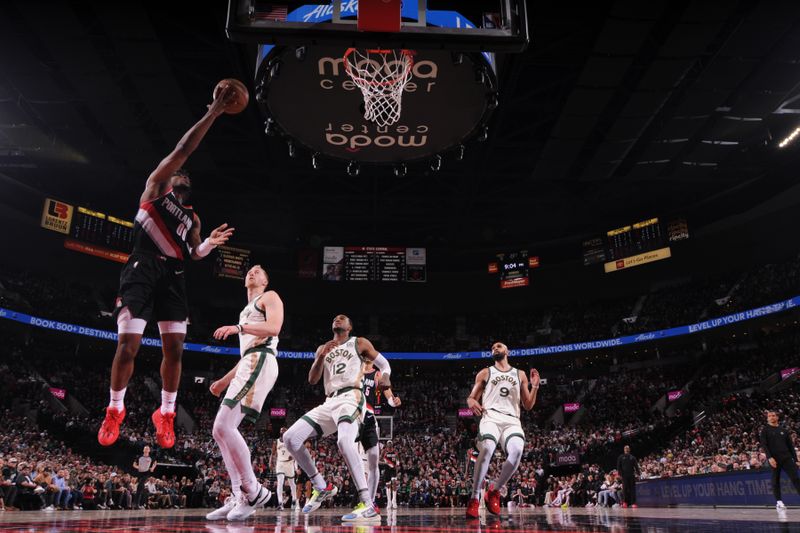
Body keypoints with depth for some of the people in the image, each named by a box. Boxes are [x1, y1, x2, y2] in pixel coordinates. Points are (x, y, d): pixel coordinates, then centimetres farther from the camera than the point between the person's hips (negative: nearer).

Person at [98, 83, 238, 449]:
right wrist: (213, 113, -5)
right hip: (143, 268, -5)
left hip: (173, 274, 5)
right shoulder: (156, 186, 9)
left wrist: (209, 244, -2)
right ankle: (115, 410, 9)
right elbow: (182, 150, -2)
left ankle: (166, 414, 11)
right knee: (128, 344, -8)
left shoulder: (192, 217, 24)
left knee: (174, 348, 0)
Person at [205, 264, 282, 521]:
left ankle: (254, 492, -14)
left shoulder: (269, 297, 8)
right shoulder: (247, 311, 34)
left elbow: (274, 328, -12)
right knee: (220, 430, 3)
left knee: (224, 427, -20)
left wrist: (239, 328, -22)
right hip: (247, 365, 10)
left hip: (260, 362, -10)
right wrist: (224, 381, 31)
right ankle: (238, 498, 3)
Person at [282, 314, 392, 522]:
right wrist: (322, 355, -4)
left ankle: (368, 505, -35)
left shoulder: (359, 343, 11)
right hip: (330, 402, 6)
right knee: (290, 438, -5)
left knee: (345, 441, -35)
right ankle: (322, 487, 7)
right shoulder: (323, 348, 22)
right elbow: (312, 380, 13)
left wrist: (385, 377, -14)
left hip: (350, 397, -6)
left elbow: (384, 364, 10)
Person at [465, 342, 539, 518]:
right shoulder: (485, 373, 18)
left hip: (512, 420, 2)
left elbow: (528, 406, 20)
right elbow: (471, 398, 14)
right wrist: (472, 402, -10)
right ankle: (475, 498, -20)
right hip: (491, 417, -1)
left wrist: (534, 386, 4)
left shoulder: (520, 375, 21)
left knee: (517, 450, -31)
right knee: (487, 449, -33)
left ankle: (495, 490, -8)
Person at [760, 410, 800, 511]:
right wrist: (769, 457, -18)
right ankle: (779, 502, 7)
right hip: (774, 459, -3)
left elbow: (790, 445, 15)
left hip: (787, 458, 3)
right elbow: (764, 445, -6)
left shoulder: (784, 430, 14)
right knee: (776, 481, 1)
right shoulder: (765, 430, 4)